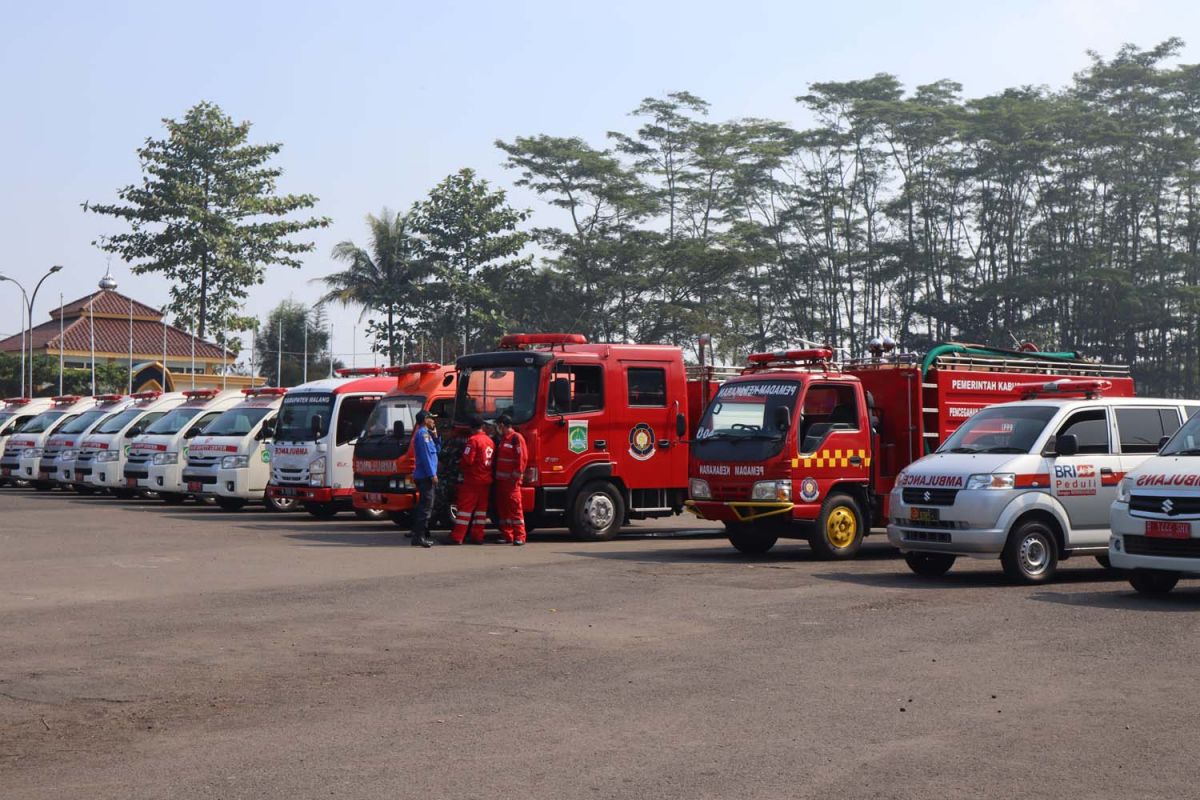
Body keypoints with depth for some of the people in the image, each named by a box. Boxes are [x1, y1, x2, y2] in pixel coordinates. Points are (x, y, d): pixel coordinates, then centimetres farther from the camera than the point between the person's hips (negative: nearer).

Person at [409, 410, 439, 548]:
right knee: (426, 506, -12)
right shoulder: (423, 433, -11)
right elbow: (425, 455, -18)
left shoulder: (426, 433, 20)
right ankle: (419, 537, -14)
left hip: (424, 476, 11)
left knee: (424, 505, 15)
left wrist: (435, 436, 12)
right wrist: (432, 474, -19)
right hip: (425, 476, -11)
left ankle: (420, 534, 21)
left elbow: (435, 451, 24)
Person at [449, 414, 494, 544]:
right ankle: (478, 537, 11)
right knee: (481, 508, 11)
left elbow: (467, 460, -17)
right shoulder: (490, 441, 10)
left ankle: (457, 537, -6)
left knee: (465, 507, -5)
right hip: (486, 481, 7)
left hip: (472, 480, -7)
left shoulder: (473, 440, -12)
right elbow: (492, 460, 11)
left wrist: (460, 467, 1)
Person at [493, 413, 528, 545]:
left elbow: (522, 458, -15)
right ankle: (506, 535, 13)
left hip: (511, 480, -9)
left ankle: (519, 536, -10)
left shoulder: (516, 438, -8)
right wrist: (496, 475, 16)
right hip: (500, 480, 9)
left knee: (515, 507, -10)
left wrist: (516, 475, -17)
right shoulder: (501, 439, 20)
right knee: (502, 507, 8)